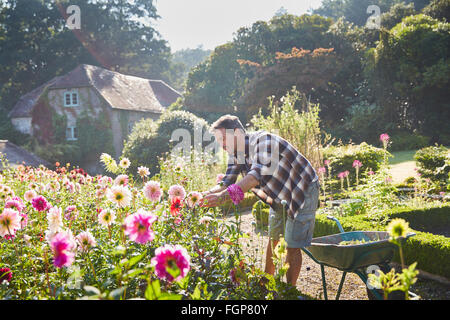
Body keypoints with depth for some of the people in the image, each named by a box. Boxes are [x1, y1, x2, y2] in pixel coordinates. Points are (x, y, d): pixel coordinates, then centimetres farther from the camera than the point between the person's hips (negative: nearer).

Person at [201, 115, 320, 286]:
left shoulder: (264, 140, -31)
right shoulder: (235, 153, -5)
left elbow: (256, 175, -44)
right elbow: (227, 182, -5)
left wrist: (222, 196, -50)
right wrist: (204, 194, -25)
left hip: (303, 190, -8)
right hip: (279, 196, 8)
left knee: (292, 245, -6)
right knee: (273, 238, 14)